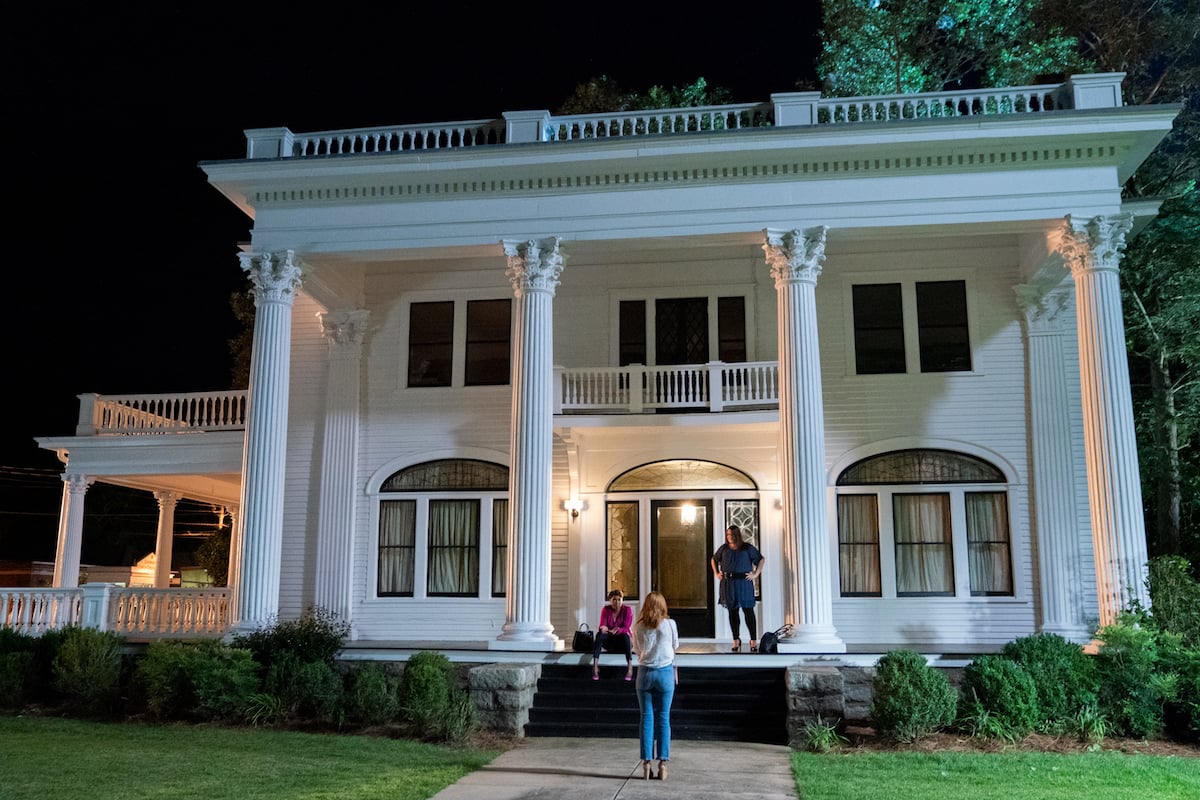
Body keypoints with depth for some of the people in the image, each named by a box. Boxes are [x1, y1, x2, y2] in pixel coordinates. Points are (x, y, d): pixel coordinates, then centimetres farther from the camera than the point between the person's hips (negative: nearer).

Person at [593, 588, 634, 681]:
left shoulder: (627, 610, -8)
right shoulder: (605, 610, -2)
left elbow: (626, 628, -19)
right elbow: (602, 626, -13)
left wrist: (617, 631, -40)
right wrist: (603, 629, -38)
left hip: (624, 642, -2)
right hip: (609, 642, 2)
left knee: (625, 635, -36)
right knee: (599, 634, -29)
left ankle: (630, 668, -43)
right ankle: (595, 666, -38)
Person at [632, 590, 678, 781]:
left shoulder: (638, 627, -2)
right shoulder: (670, 624, -5)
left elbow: (637, 649, 9)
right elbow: (675, 646, 8)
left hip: (645, 672, 1)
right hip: (665, 672, -1)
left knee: (646, 718, 6)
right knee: (663, 719, 4)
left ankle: (646, 765, 7)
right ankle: (662, 765, 6)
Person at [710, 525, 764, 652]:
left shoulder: (747, 548, 1)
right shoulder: (724, 548, 9)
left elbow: (760, 559, 5)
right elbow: (714, 559, 24)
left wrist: (755, 574, -3)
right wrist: (716, 573, 13)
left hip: (744, 582, -3)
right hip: (727, 583, 3)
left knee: (748, 610, -4)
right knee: (732, 611, 6)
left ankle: (753, 640, 0)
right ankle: (736, 640, 15)